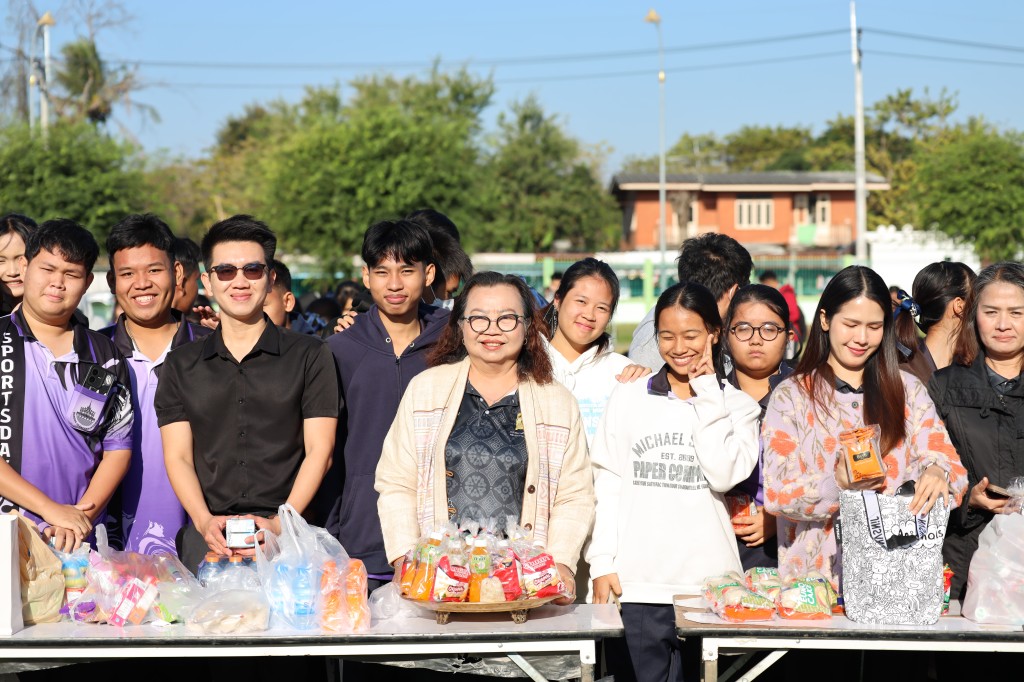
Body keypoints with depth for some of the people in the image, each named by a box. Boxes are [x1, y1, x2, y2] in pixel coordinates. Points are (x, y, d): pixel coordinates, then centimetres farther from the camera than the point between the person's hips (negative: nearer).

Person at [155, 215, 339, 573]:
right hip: (206, 535, 1)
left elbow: (319, 451, 3)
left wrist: (280, 523, -10)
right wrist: (205, 521, -10)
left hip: (286, 534, -1)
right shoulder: (182, 365, 14)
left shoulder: (310, 356, 9)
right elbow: (178, 456, 8)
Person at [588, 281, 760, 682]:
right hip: (636, 583, 0)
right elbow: (608, 485, 8)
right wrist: (602, 563, 0)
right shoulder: (627, 399, 10)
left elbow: (723, 475, -9)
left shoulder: (737, 406, 8)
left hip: (709, 585, 0)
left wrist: (706, 396, -4)